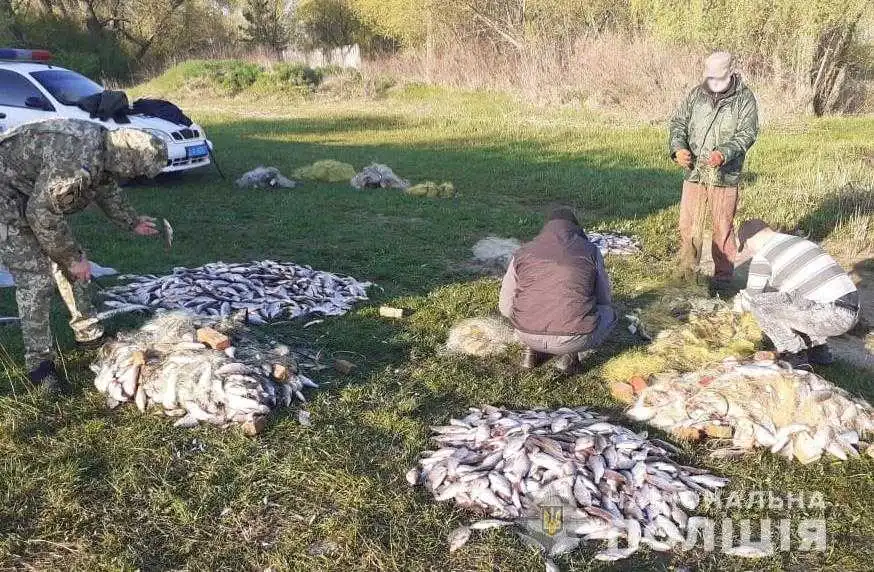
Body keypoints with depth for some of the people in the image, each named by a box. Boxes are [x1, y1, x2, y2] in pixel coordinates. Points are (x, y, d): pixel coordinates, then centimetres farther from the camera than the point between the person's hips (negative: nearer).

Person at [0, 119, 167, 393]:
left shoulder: (106, 145, -7)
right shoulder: (78, 161, -37)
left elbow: (107, 189, 16)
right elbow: (43, 215, -28)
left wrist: (133, 222, 24)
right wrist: (73, 258, -18)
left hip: (36, 191, 10)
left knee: (70, 260, 13)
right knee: (36, 278, -12)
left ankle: (88, 331, 30)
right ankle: (39, 362, 0)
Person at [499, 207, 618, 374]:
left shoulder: (523, 253, 6)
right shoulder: (590, 251, 4)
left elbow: (506, 307, 9)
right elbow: (603, 300, 13)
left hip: (528, 336, 3)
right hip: (575, 339, -3)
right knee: (609, 313, 27)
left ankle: (534, 350, 14)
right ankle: (571, 354, 7)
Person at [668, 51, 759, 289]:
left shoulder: (744, 98, -2)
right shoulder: (697, 94, 8)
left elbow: (747, 133, -9)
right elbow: (678, 122, 10)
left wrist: (724, 154, -26)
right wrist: (678, 148, -10)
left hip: (724, 175, -3)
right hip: (694, 172, 3)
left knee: (723, 226, 4)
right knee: (687, 223, 6)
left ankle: (724, 274, 18)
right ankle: (686, 272, 21)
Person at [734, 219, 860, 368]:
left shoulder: (762, 258, -5)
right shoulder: (801, 241, 21)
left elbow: (750, 301, 3)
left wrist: (740, 303, 26)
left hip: (829, 317, -9)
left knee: (759, 303, -6)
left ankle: (794, 355, 4)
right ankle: (819, 349, 21)